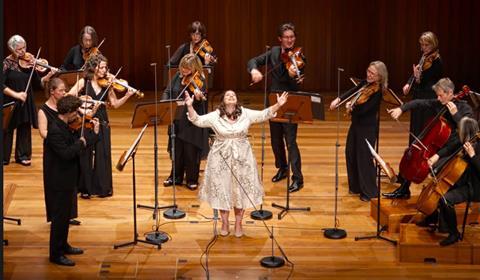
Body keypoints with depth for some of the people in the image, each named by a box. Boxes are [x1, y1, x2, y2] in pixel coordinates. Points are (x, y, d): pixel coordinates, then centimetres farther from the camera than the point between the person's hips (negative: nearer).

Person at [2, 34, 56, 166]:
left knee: (25, 128, 10)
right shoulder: (7, 63, -10)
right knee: (8, 129, 6)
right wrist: (16, 94, -23)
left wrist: (49, 76, -16)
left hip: (26, 102, 3)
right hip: (10, 102, -3)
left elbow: (37, 83, 0)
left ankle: (22, 156, 24)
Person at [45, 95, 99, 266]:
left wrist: (94, 133, 10)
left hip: (67, 178, 10)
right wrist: (80, 143, -17)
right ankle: (56, 254, 10)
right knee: (59, 217, 0)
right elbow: (66, 153, -31)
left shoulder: (65, 126, 6)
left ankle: (63, 245, 35)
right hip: (60, 181, -10)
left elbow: (76, 147, 11)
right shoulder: (55, 130, -24)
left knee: (65, 214, 21)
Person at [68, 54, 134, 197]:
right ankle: (85, 188, 13)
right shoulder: (83, 82, -4)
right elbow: (69, 96, -14)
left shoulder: (106, 84, 3)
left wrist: (127, 96, -12)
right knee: (85, 155, 3)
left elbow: (114, 104, 1)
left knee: (103, 155, 5)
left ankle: (103, 187, 16)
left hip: (102, 123, 3)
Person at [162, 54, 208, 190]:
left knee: (191, 152, 2)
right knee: (176, 149, 14)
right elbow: (168, 92, 10)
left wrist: (198, 97, -41)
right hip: (176, 119, 5)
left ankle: (192, 180, 16)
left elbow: (200, 102, -19)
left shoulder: (199, 80, -11)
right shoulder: (178, 76, 5)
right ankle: (176, 177, 29)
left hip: (192, 122, -5)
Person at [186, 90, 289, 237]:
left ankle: (238, 224, 19)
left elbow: (264, 114, -1)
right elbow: (198, 120, -8)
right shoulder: (215, 116, -3)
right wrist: (190, 106, -23)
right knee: (222, 190, 5)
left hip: (242, 158, 1)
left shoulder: (246, 114, 0)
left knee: (240, 191, 6)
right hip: (221, 158, -1)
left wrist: (278, 105, -13)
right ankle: (225, 224, 20)